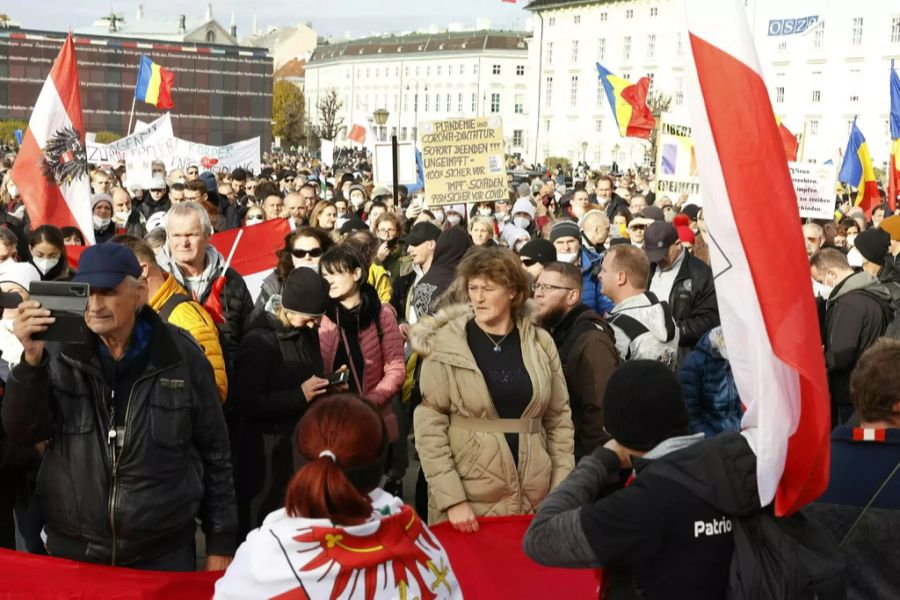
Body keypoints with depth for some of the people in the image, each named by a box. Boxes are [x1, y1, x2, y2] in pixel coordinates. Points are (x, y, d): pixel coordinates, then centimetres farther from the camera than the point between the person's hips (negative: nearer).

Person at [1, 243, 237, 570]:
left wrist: (221, 541, 1)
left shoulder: (181, 355, -5)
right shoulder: (60, 351, -3)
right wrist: (32, 360, -24)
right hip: (72, 549, 1)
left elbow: (214, 452, 0)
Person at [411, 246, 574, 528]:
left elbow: (559, 419, 7)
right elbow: (429, 425, -8)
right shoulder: (445, 344, -6)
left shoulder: (539, 342, 2)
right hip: (468, 500, -2)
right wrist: (451, 498, -15)